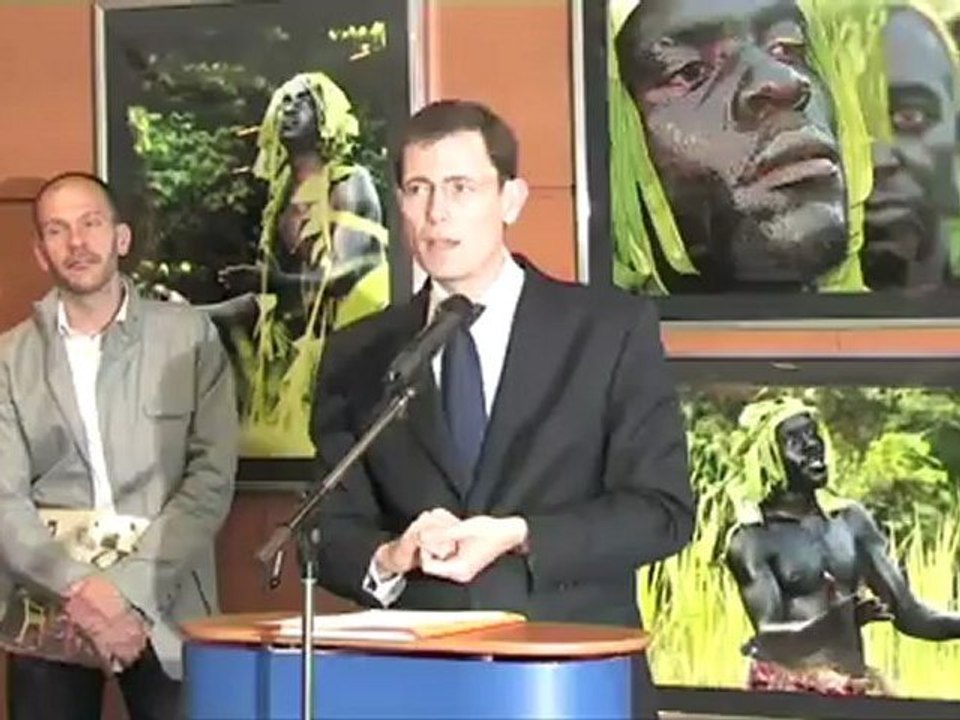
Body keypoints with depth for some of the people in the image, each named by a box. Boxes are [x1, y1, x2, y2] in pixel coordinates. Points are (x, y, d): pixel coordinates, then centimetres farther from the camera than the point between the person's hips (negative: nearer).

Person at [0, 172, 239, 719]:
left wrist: (130, 589, -12)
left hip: (166, 612, -1)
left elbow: (212, 478, -3)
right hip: (48, 619, 1)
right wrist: (80, 587, -16)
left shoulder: (190, 337, 4)